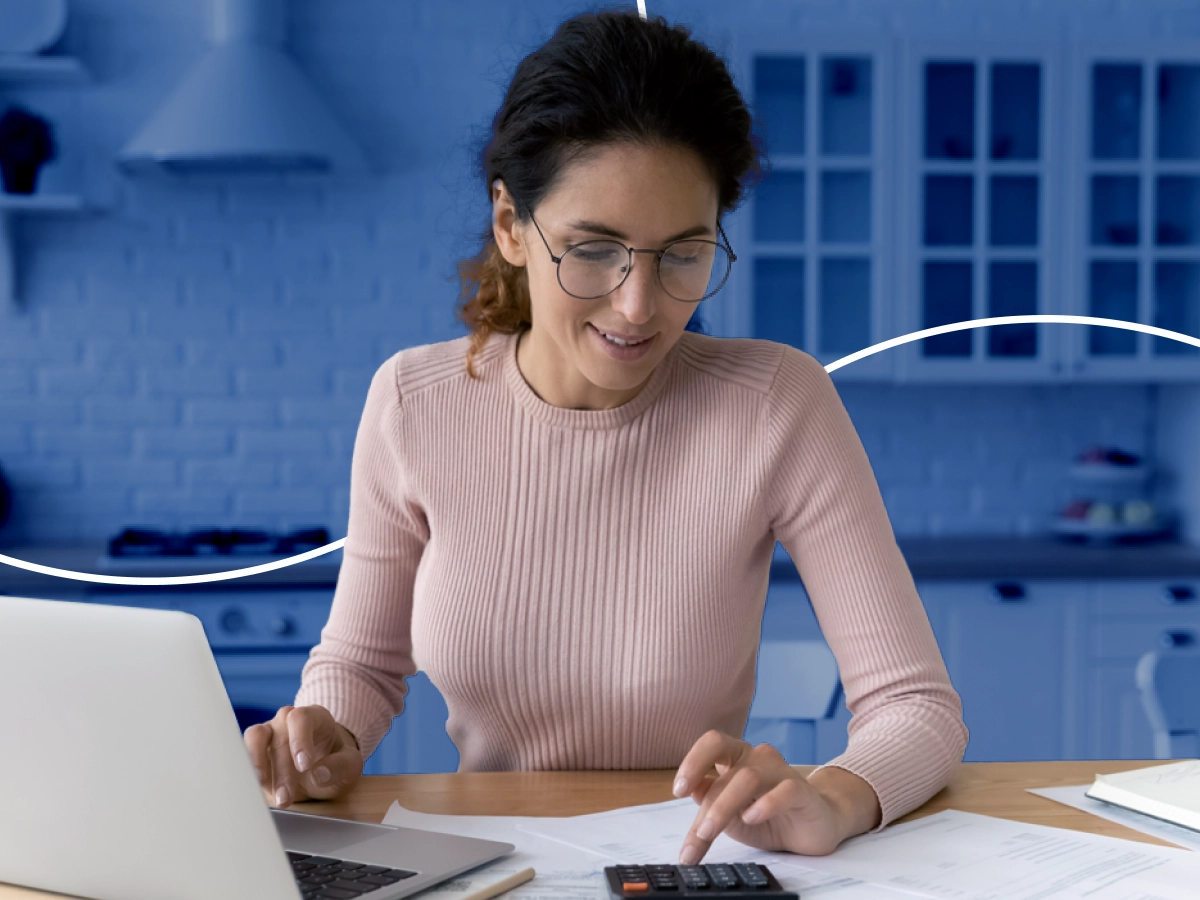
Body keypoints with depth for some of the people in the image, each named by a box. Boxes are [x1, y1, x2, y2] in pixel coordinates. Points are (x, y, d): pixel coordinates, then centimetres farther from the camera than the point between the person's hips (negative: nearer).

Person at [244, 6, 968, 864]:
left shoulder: (778, 404, -14)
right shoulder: (413, 402, -8)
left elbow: (920, 707, -13)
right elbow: (359, 662, 7)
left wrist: (832, 802, -34)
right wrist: (327, 738, -15)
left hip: (692, 863, -1)